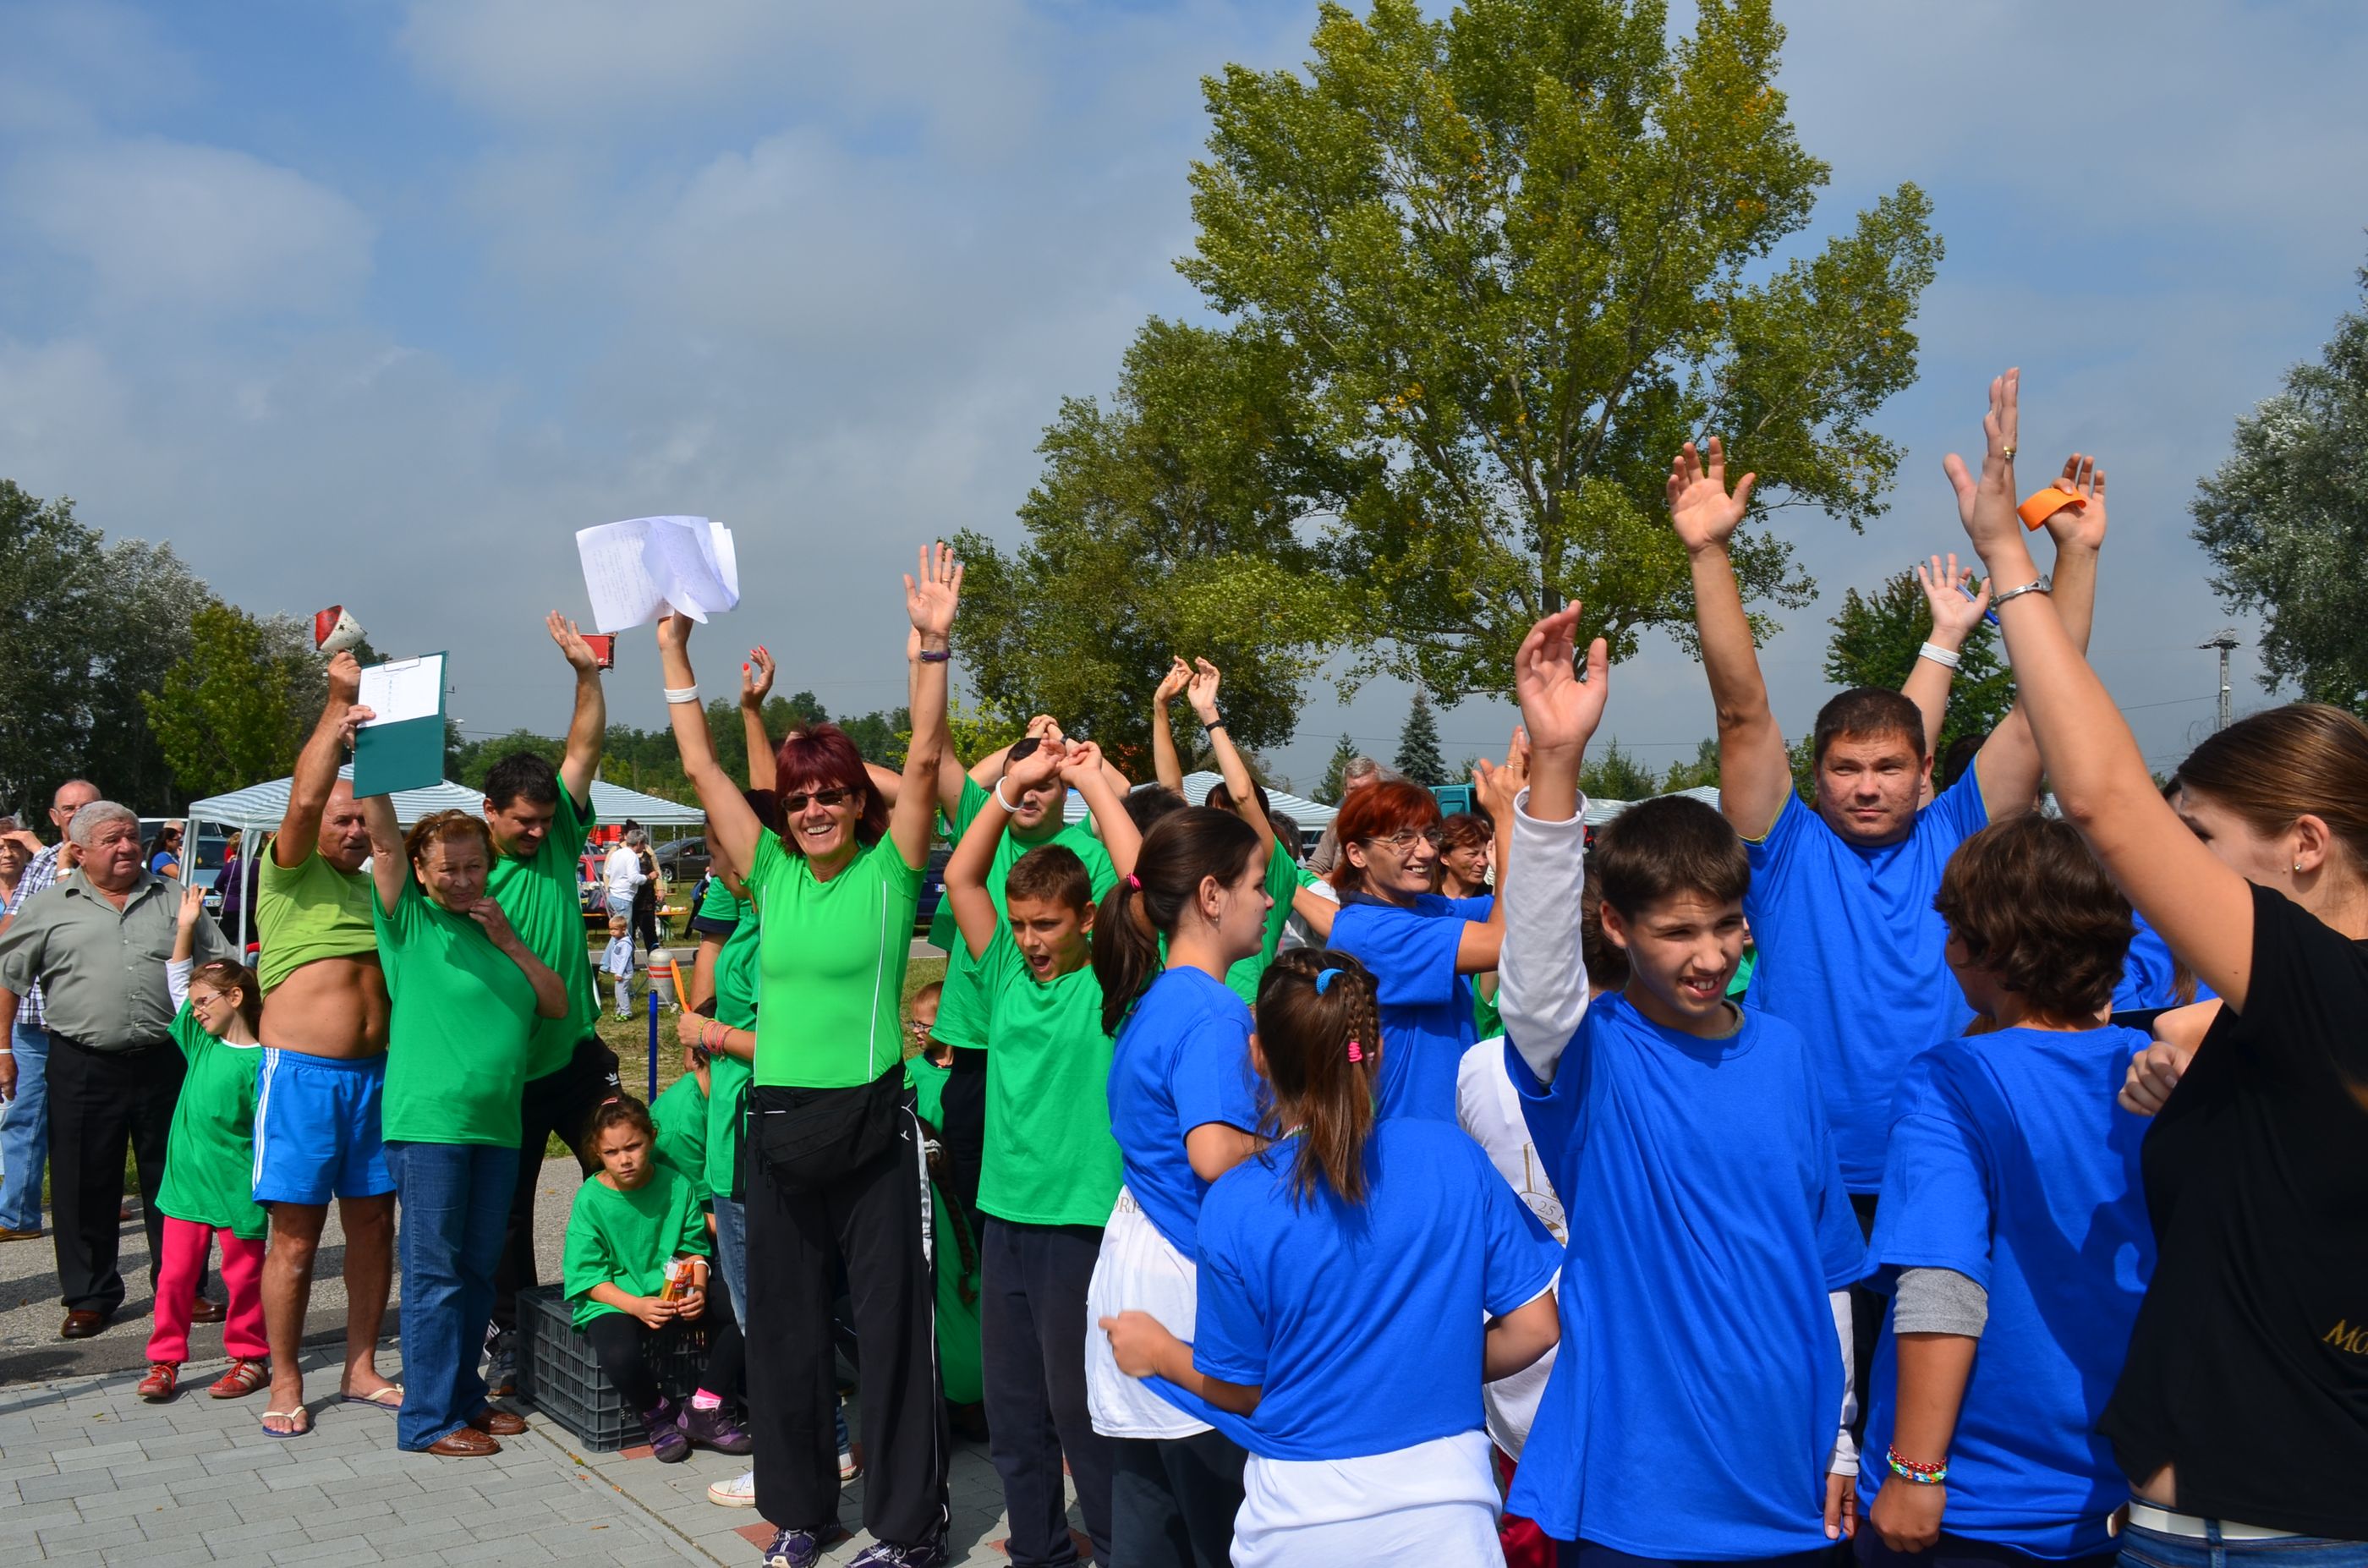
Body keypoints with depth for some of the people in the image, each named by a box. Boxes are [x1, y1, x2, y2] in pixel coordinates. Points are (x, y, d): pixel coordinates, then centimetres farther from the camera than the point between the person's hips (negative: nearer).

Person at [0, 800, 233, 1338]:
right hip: (83, 1068, -1)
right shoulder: (49, 907, 5)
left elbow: (220, 964, 12)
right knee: (85, 1187, 5)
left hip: (164, 1064, 1)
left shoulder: (174, 899, 9)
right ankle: (89, 1296, 18)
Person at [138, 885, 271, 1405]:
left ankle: (249, 1357, 18)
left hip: (235, 1185, -5)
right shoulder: (200, 1043, 8)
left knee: (243, 1275, 6)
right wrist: (186, 927, 12)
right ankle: (164, 1360, 15)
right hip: (186, 1179, 6)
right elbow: (177, 983, 17)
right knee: (175, 1274, 6)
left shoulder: (259, 1061, -12)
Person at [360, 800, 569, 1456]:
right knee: (434, 1273, -2)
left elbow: (557, 1004, 11)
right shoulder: (410, 919, 0)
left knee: (479, 1269, 13)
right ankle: (428, 1420, 5)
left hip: (497, 1125, 6)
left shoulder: (499, 927, 15)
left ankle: (464, 1396, 26)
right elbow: (383, 838, -12)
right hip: (427, 1124, -6)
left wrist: (508, 941, 0)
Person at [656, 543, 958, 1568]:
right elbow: (700, 767, 6)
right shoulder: (773, 873, 6)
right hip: (778, 1124, 4)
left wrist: (932, 646, -22)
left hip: (870, 1125, -4)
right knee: (785, 1325, 13)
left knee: (891, 1323, 3)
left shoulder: (889, 869, -3)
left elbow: (923, 761, -14)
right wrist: (672, 647, 5)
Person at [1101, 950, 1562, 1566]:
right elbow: (1534, 1327, -5)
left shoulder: (1235, 1205, -14)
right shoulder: (1452, 1157, -10)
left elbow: (1239, 1388, -4)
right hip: (1446, 1505, 0)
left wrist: (1159, 1351, 15)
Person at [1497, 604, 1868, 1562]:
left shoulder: (1784, 1053, 3)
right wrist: (1554, 762, -45)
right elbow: (1535, 975, -34)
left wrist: (1839, 1439, 10)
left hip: (1786, 1482, 4)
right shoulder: (1594, 1059, -11)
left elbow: (1828, 1263, 10)